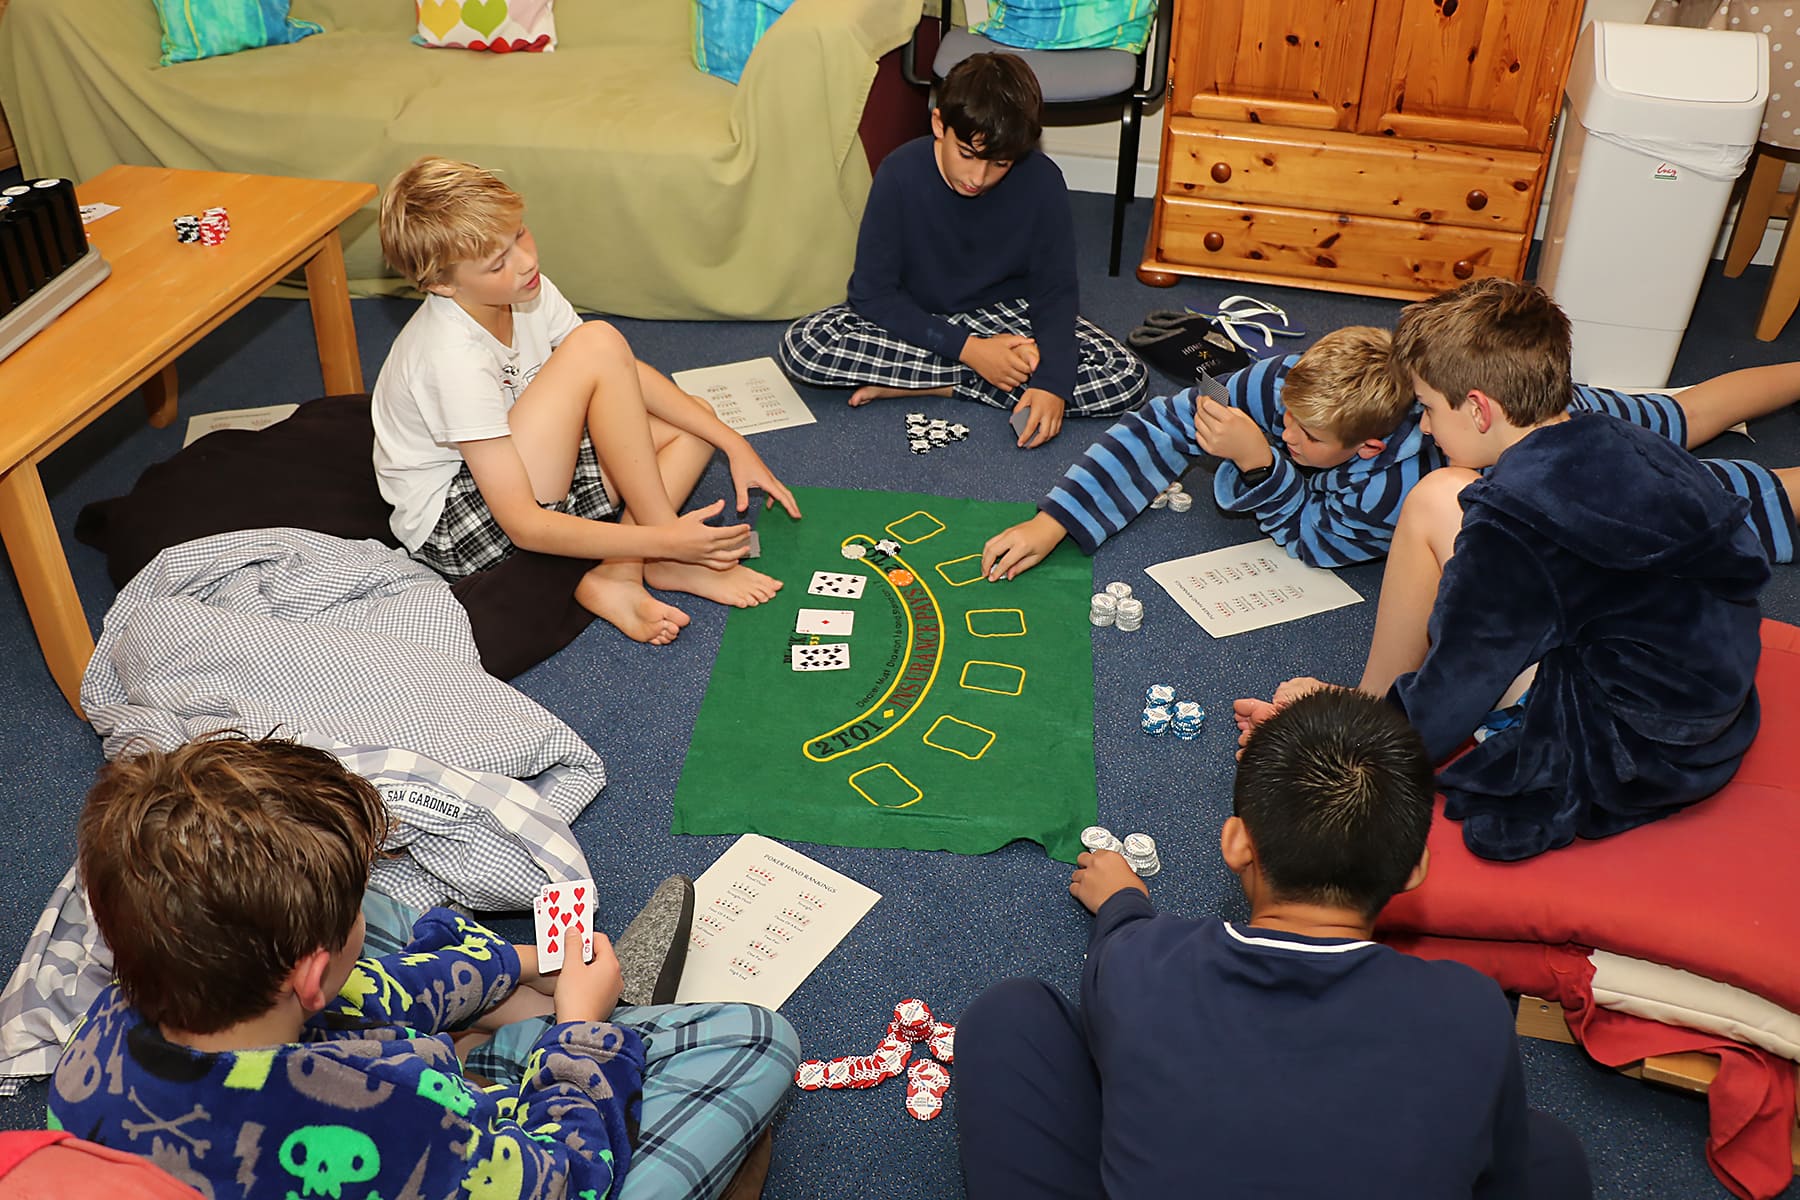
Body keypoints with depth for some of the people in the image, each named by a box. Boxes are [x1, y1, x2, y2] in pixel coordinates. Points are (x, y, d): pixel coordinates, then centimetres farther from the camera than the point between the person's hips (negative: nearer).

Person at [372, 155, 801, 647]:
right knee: (597, 343, -24)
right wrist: (666, 539, -33)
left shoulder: (527, 291, -7)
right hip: (453, 532, -9)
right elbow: (523, 525, -30)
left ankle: (620, 575, -15)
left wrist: (734, 443, -6)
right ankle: (665, 561, -17)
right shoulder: (454, 359, -29)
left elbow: (627, 377, 3)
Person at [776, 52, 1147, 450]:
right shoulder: (900, 175, -22)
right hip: (915, 319, -1)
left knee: (1126, 379, -21)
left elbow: (1055, 292, -11)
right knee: (802, 344, -27)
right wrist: (967, 348, -27)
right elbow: (871, 293, -19)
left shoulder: (1042, 182, -19)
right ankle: (969, 373, -17)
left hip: (1003, 314, 1)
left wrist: (1052, 382, -29)